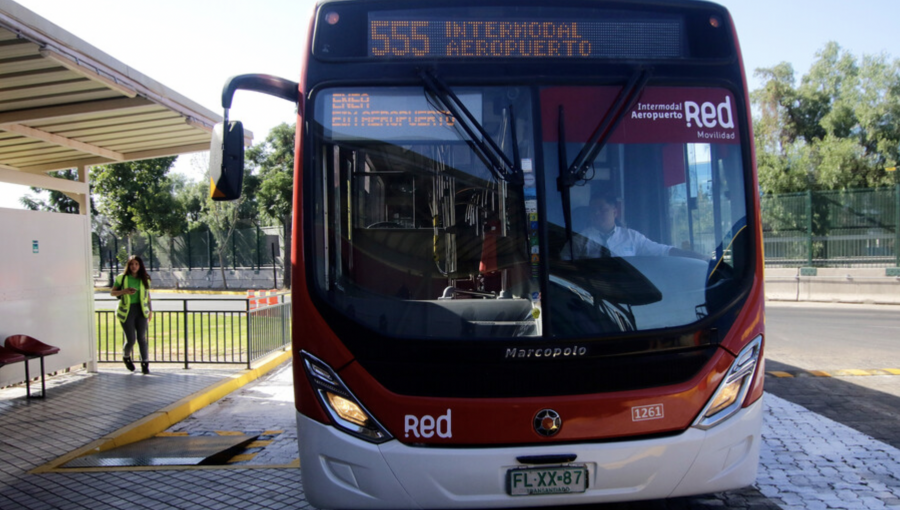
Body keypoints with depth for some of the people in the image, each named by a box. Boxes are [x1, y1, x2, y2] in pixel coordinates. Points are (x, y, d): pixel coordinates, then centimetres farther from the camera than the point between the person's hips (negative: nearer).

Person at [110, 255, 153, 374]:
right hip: (127, 311, -2)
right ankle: (126, 356, 29)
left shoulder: (145, 279, 7)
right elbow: (112, 293, 4)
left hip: (141, 310, 2)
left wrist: (150, 310, 15)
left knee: (142, 338, 0)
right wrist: (124, 291, -15)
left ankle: (145, 364, 9)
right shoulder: (121, 278, 0)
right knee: (131, 339, -3)